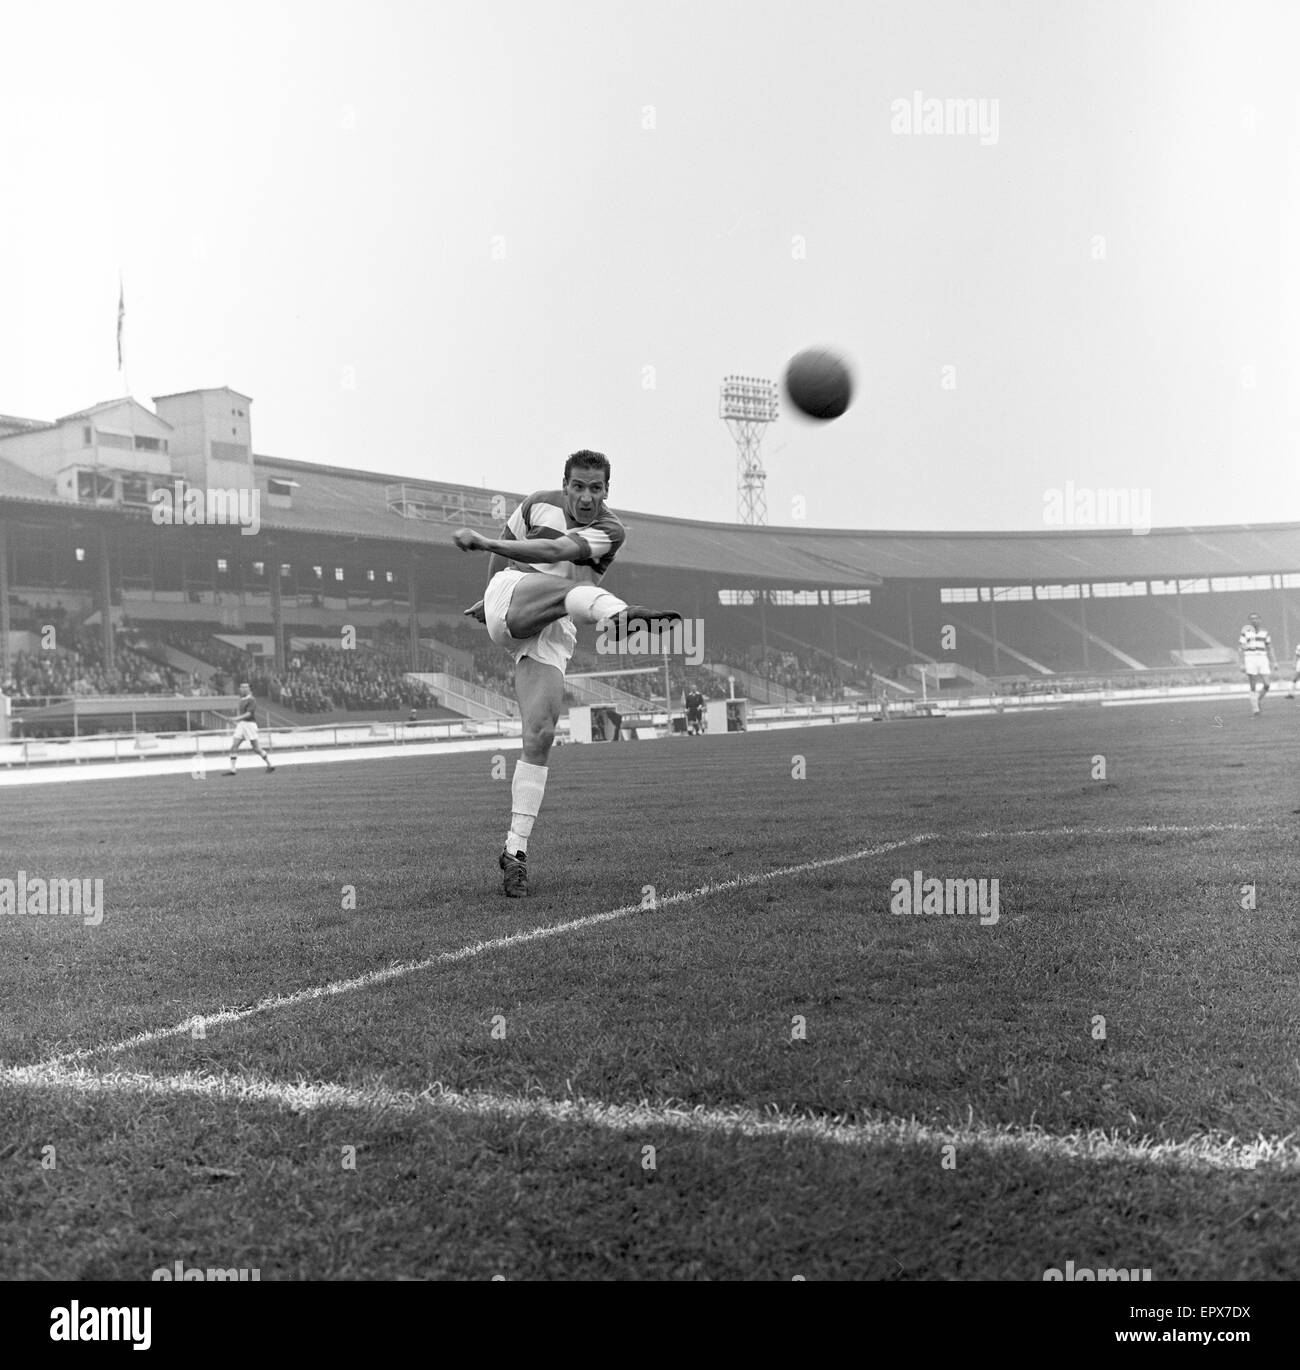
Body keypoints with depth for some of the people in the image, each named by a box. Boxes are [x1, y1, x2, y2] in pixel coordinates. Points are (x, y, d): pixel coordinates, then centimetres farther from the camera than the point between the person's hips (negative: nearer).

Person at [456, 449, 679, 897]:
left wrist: (483, 541, -25)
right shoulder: (540, 504, 7)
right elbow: (507, 547, 26)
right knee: (572, 589, -33)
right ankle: (619, 614, -72)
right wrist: (491, 594, 32)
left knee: (539, 737, -11)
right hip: (511, 600, -1)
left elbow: (553, 551, -18)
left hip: (552, 634, 1)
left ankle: (515, 851, -4)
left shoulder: (610, 531, -1)